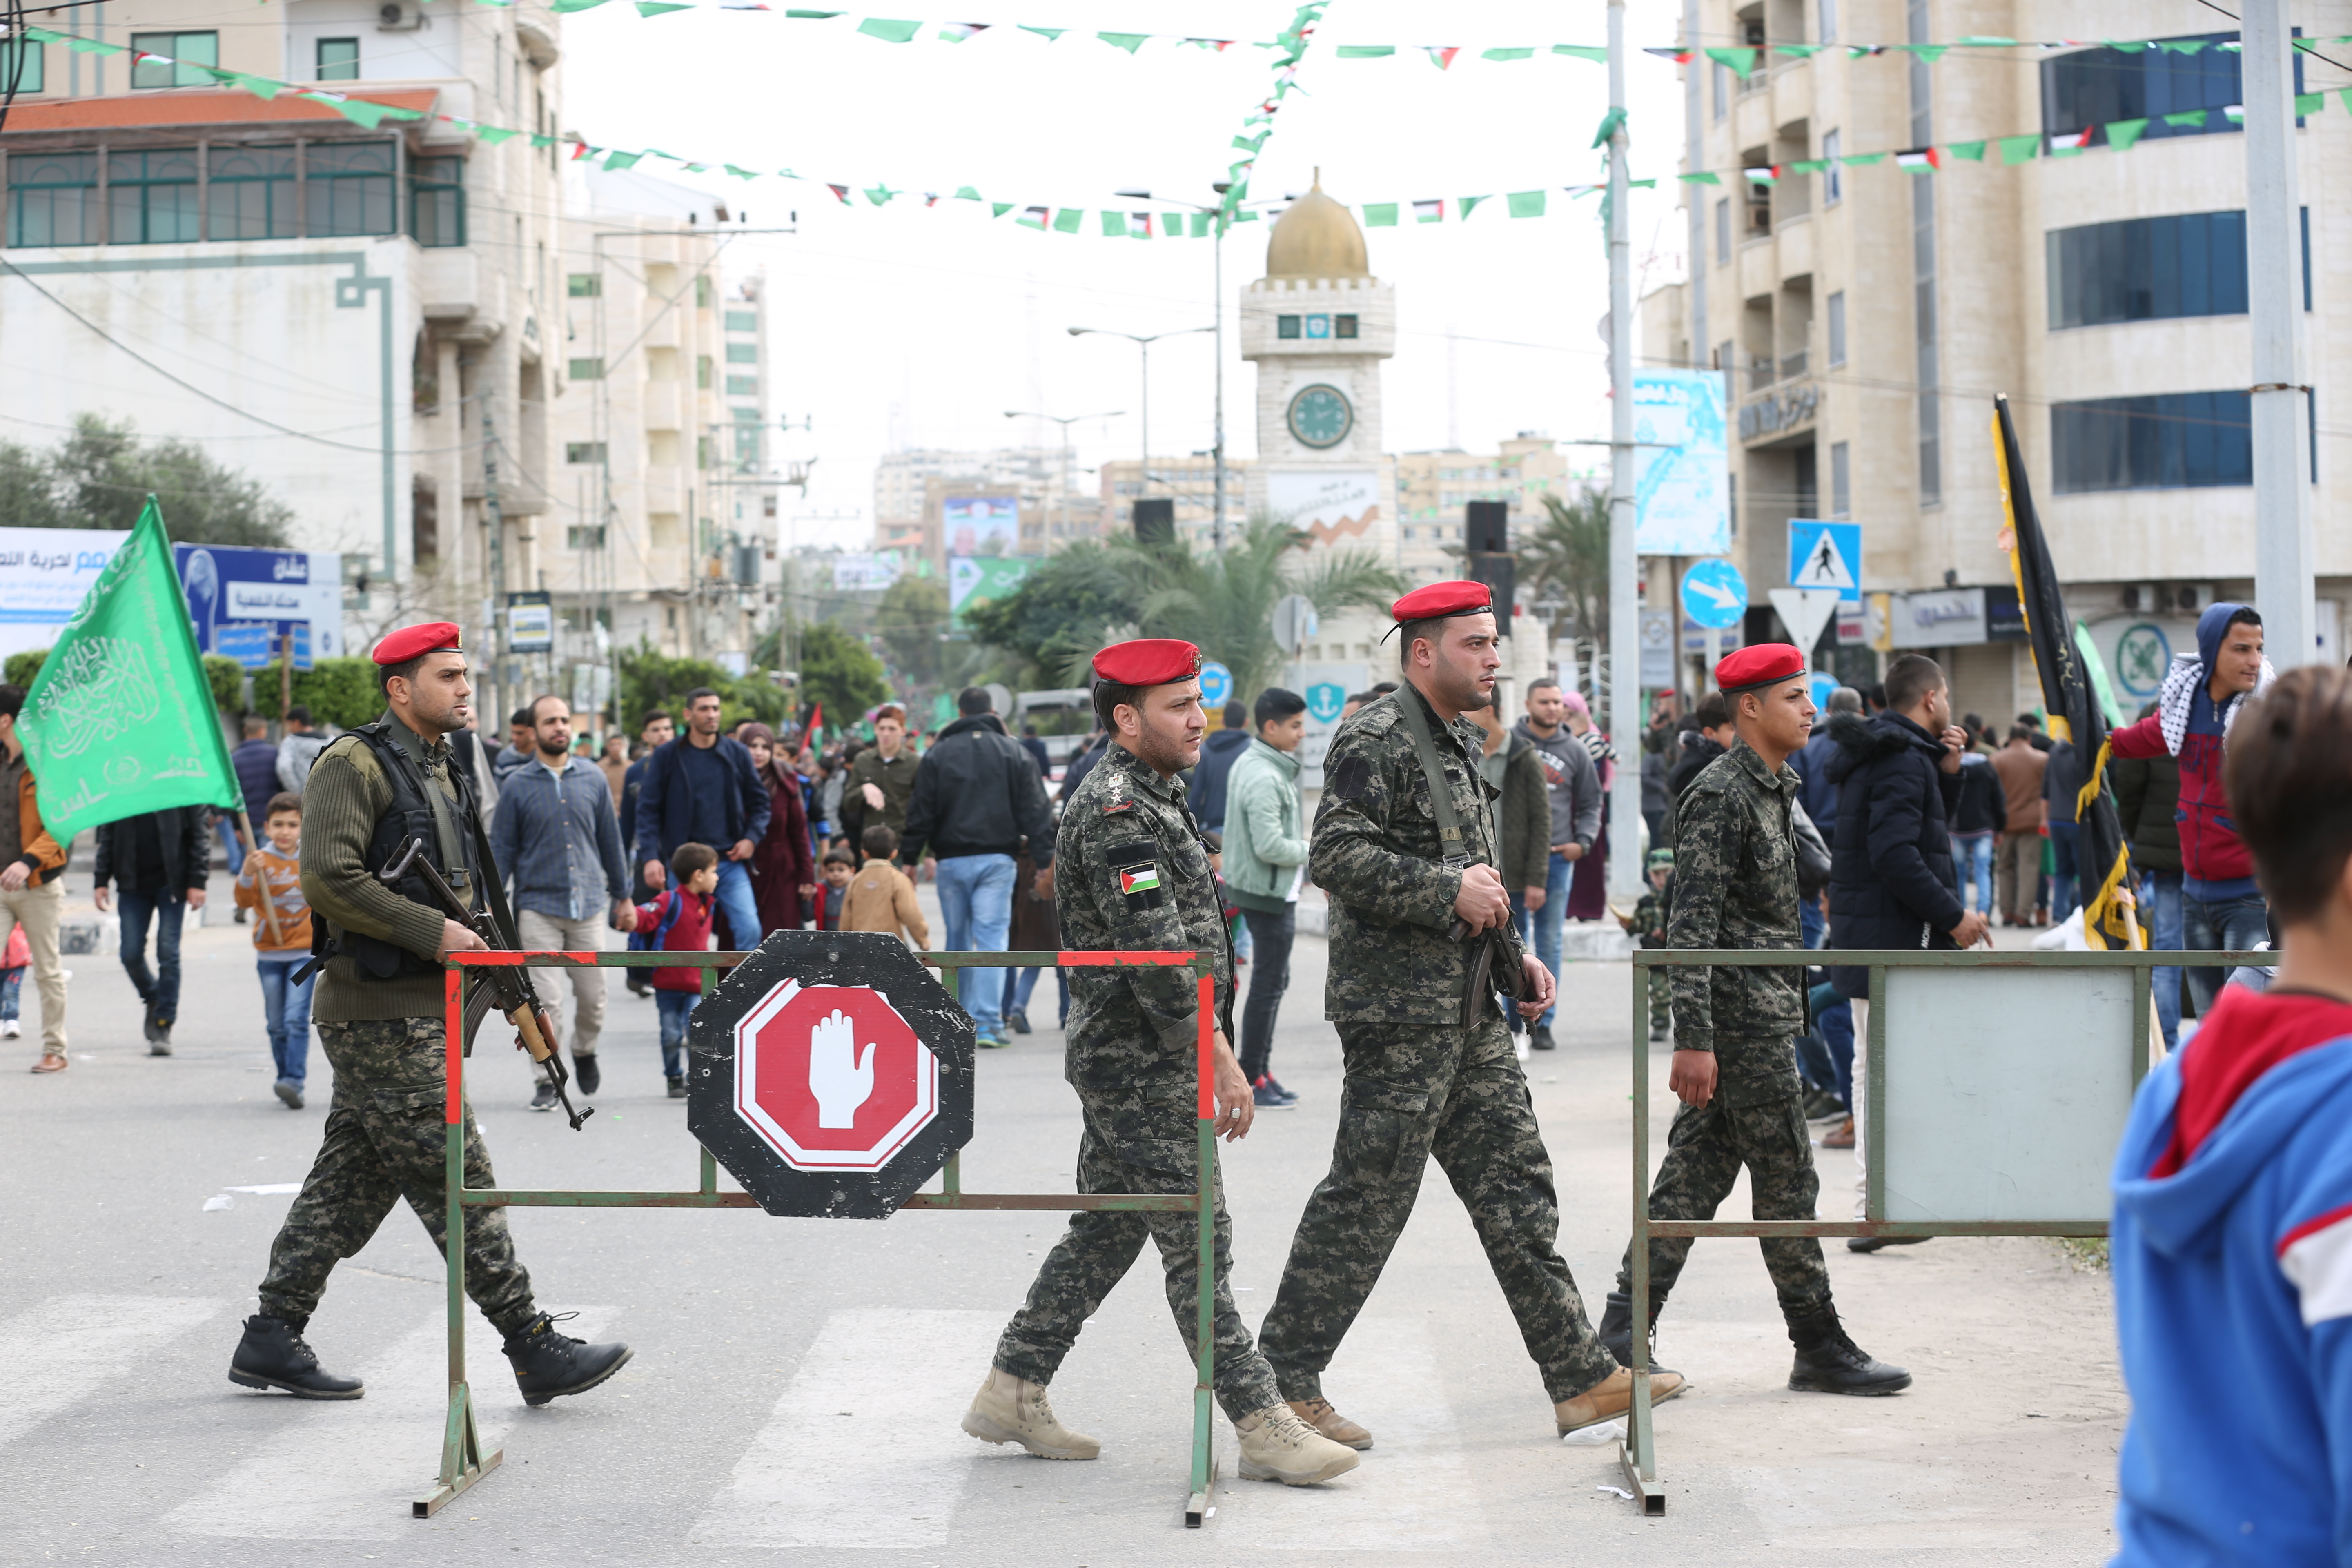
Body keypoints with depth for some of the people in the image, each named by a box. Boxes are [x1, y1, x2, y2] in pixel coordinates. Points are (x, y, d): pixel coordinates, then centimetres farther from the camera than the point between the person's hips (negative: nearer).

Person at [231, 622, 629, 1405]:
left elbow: (463, 888, 28)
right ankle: (534, 1348, -7)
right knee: (458, 1181, -8)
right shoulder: (354, 764, -10)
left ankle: (271, 1339, 19)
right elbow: (327, 879, -20)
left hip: (421, 1010, 9)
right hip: (380, 1016, -9)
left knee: (351, 1181, 12)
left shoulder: (445, 771, 20)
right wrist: (433, 933, -19)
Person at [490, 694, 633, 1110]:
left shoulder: (593, 778, 6)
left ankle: (584, 1052, 34)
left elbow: (610, 840, 14)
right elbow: (502, 849, 4)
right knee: (545, 1000, -7)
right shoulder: (518, 786, 0)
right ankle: (547, 1079, 4)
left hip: (590, 904, 2)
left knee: (592, 995, 6)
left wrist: (623, 896, 16)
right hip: (538, 906, -2)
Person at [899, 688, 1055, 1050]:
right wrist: (1045, 861, 3)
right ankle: (988, 1023, -12)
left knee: (958, 941, 12)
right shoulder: (1013, 753, 4)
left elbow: (921, 812, 3)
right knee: (991, 939, -4)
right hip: (996, 858, -1)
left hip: (952, 860, 1)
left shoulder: (938, 754, 4)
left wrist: (910, 859, 8)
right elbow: (1035, 810, 2)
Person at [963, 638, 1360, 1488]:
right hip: (1138, 1065, -11)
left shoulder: (1151, 797, 16)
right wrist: (1220, 1059, -22)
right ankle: (1262, 1425, -4)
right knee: (1197, 1239, -7)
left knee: (1108, 1228, 15)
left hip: (1131, 1062, 11)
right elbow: (1159, 952, -23)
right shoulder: (1114, 811, -18)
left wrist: (1216, 1051, 21)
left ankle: (1012, 1393, 22)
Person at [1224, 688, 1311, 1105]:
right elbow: (1270, 846, -26)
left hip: (1261, 888, 11)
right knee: (1269, 985, -4)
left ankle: (1261, 1072, 24)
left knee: (1273, 981, 17)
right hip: (1270, 892, -11)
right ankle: (1251, 1081, 2)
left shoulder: (1248, 764, 11)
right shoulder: (1265, 777, -22)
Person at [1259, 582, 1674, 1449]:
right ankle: (1282, 1381, 6)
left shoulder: (1457, 741, 18)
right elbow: (1335, 857, -23)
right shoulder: (1377, 739, -13)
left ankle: (1579, 1375, 12)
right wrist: (1449, 890, -20)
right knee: (1367, 1198, -4)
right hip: (1399, 1009, -9)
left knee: (1515, 1185, 9)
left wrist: (1513, 957, 16)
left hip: (1467, 1012, 10)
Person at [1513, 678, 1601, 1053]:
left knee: (1549, 942, 1)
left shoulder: (1575, 750, 10)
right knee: (1514, 941, 1)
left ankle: (1543, 1023, 5)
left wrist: (1583, 842, 2)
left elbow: (1591, 803, 16)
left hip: (1558, 857, 1)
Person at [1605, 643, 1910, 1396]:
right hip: (1745, 1023, -10)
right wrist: (1693, 1039, -25)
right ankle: (1821, 1348, 8)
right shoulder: (1720, 795, -15)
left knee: (1695, 1176, 8)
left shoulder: (1771, 789, 16)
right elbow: (1691, 924, -20)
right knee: (1787, 1184, -1)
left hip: (1764, 1016, 10)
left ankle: (1625, 1333, 10)